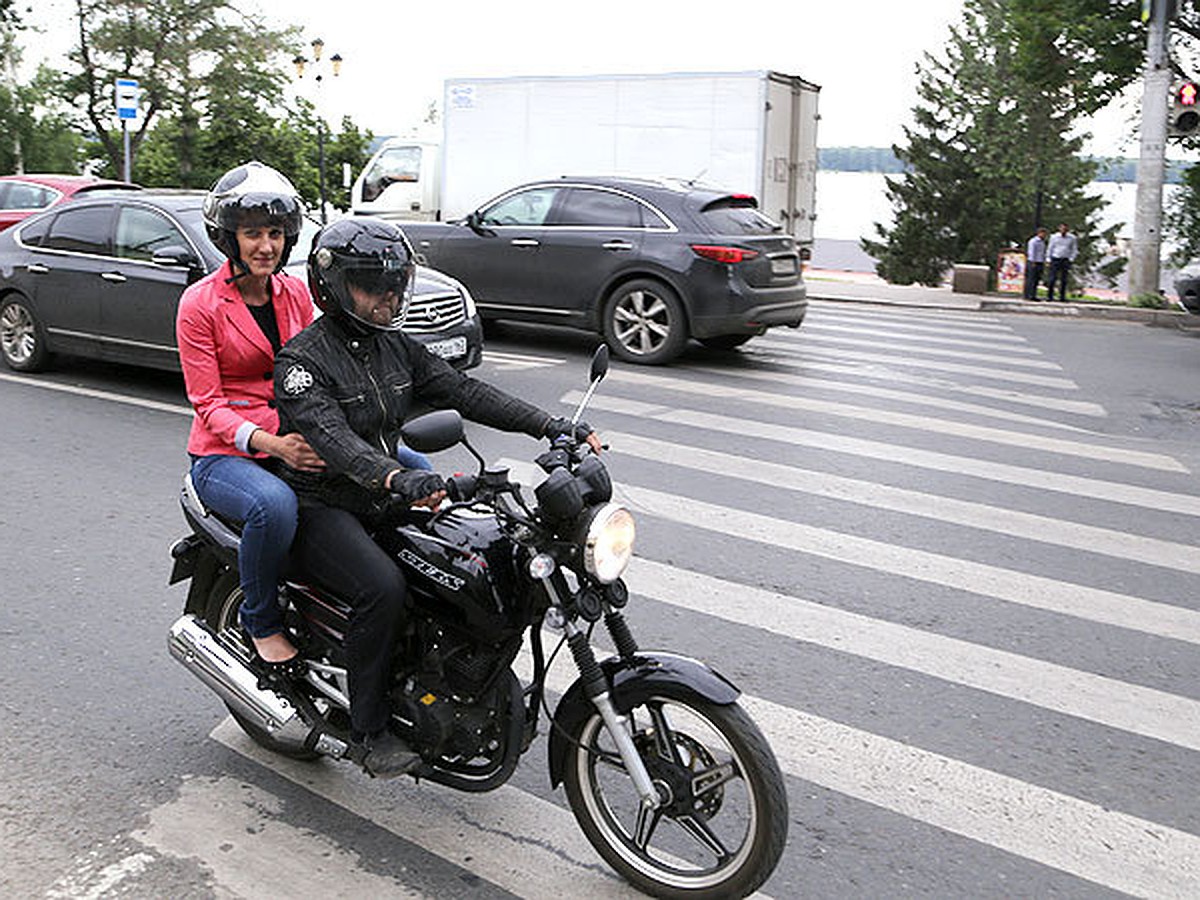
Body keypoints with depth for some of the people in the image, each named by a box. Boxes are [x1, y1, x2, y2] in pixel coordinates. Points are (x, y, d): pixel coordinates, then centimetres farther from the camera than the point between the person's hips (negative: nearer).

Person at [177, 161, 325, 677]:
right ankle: (260, 621, -11)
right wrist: (269, 443, -29)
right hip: (224, 454, -5)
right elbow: (209, 405, -10)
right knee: (274, 504, -39)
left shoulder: (295, 292, 9)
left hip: (294, 441, 5)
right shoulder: (200, 304, -6)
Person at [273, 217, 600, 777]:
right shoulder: (302, 360, -14)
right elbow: (331, 436, -31)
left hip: (387, 502, 7)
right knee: (383, 588, -32)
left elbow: (462, 391, 0)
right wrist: (396, 478, -51)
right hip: (322, 509, -7)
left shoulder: (395, 347, 9)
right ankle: (370, 730, -17)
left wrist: (551, 426, -13)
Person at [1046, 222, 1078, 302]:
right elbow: (1049, 249, 7)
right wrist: (1048, 259, 1)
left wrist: (1071, 259, -4)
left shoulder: (1072, 238, 1)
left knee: (1063, 280, 0)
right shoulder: (1054, 237, 1)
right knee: (1052, 278, -7)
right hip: (1055, 259, -1)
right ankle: (1049, 296, -2)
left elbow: (1074, 250, 7)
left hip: (1065, 260, 1)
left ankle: (1062, 296, 4)